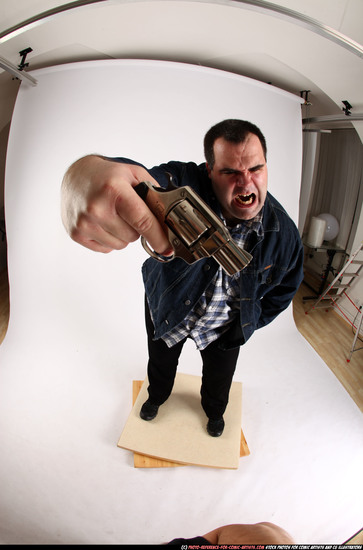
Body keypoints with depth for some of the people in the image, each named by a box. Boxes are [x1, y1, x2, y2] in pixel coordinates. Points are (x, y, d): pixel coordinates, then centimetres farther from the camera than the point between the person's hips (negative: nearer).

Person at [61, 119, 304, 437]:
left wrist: (247, 324, -4)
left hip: (223, 327, 1)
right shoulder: (185, 183, -34)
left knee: (219, 376, 27)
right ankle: (157, 396, 68)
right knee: (160, 364, 29)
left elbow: (284, 291, -7)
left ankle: (214, 410, 67)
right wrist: (84, 170, -78)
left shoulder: (284, 232, -25)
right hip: (167, 309, 0)